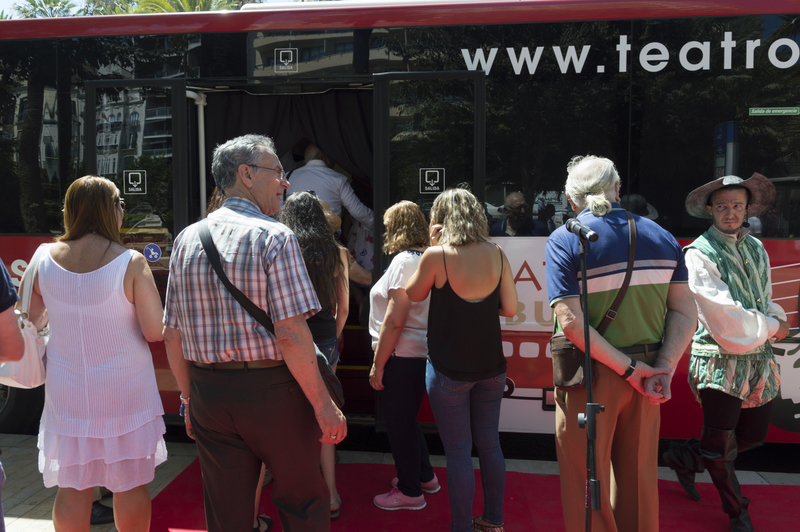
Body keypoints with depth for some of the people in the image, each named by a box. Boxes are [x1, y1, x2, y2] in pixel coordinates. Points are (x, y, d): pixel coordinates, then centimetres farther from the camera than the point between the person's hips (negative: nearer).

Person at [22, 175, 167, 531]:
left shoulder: (44, 261, -3)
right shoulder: (130, 263, -15)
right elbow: (156, 332, -15)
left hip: (67, 392, 4)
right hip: (124, 392, -3)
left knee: (72, 486, 14)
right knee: (130, 484, 11)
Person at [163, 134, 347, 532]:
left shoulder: (186, 240, 6)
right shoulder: (273, 237, -11)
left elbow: (172, 335, 8)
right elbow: (291, 333, -19)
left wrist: (190, 399, 18)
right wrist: (324, 406, -13)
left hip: (209, 394, 5)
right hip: (271, 390, -5)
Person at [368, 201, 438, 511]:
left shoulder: (404, 261, -16)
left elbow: (394, 320, -22)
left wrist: (378, 364, -16)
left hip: (401, 357, -9)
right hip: (421, 353, 9)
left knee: (399, 424, 4)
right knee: (408, 419, 23)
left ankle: (410, 492, 17)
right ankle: (425, 476, 37)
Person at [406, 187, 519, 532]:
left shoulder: (436, 255, -13)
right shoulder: (496, 254, -1)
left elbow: (413, 295, 3)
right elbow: (510, 309, 2)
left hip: (449, 369, -4)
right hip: (490, 365, 5)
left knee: (458, 453, 4)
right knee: (490, 445, 16)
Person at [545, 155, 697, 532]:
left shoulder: (563, 240, -11)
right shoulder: (660, 236, 4)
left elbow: (571, 323, -20)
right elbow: (685, 312, -2)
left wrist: (630, 369, -16)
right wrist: (664, 367, -9)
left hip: (591, 377, -5)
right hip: (647, 375, 5)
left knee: (587, 484, 9)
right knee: (639, 479, 19)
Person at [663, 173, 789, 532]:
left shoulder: (756, 248, 11)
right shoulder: (698, 254, -11)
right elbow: (724, 317, -17)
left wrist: (776, 316, -1)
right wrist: (772, 327, -7)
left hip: (760, 361, 7)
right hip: (721, 363, -7)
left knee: (752, 437, 16)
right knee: (720, 446, 2)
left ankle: (684, 457, 38)